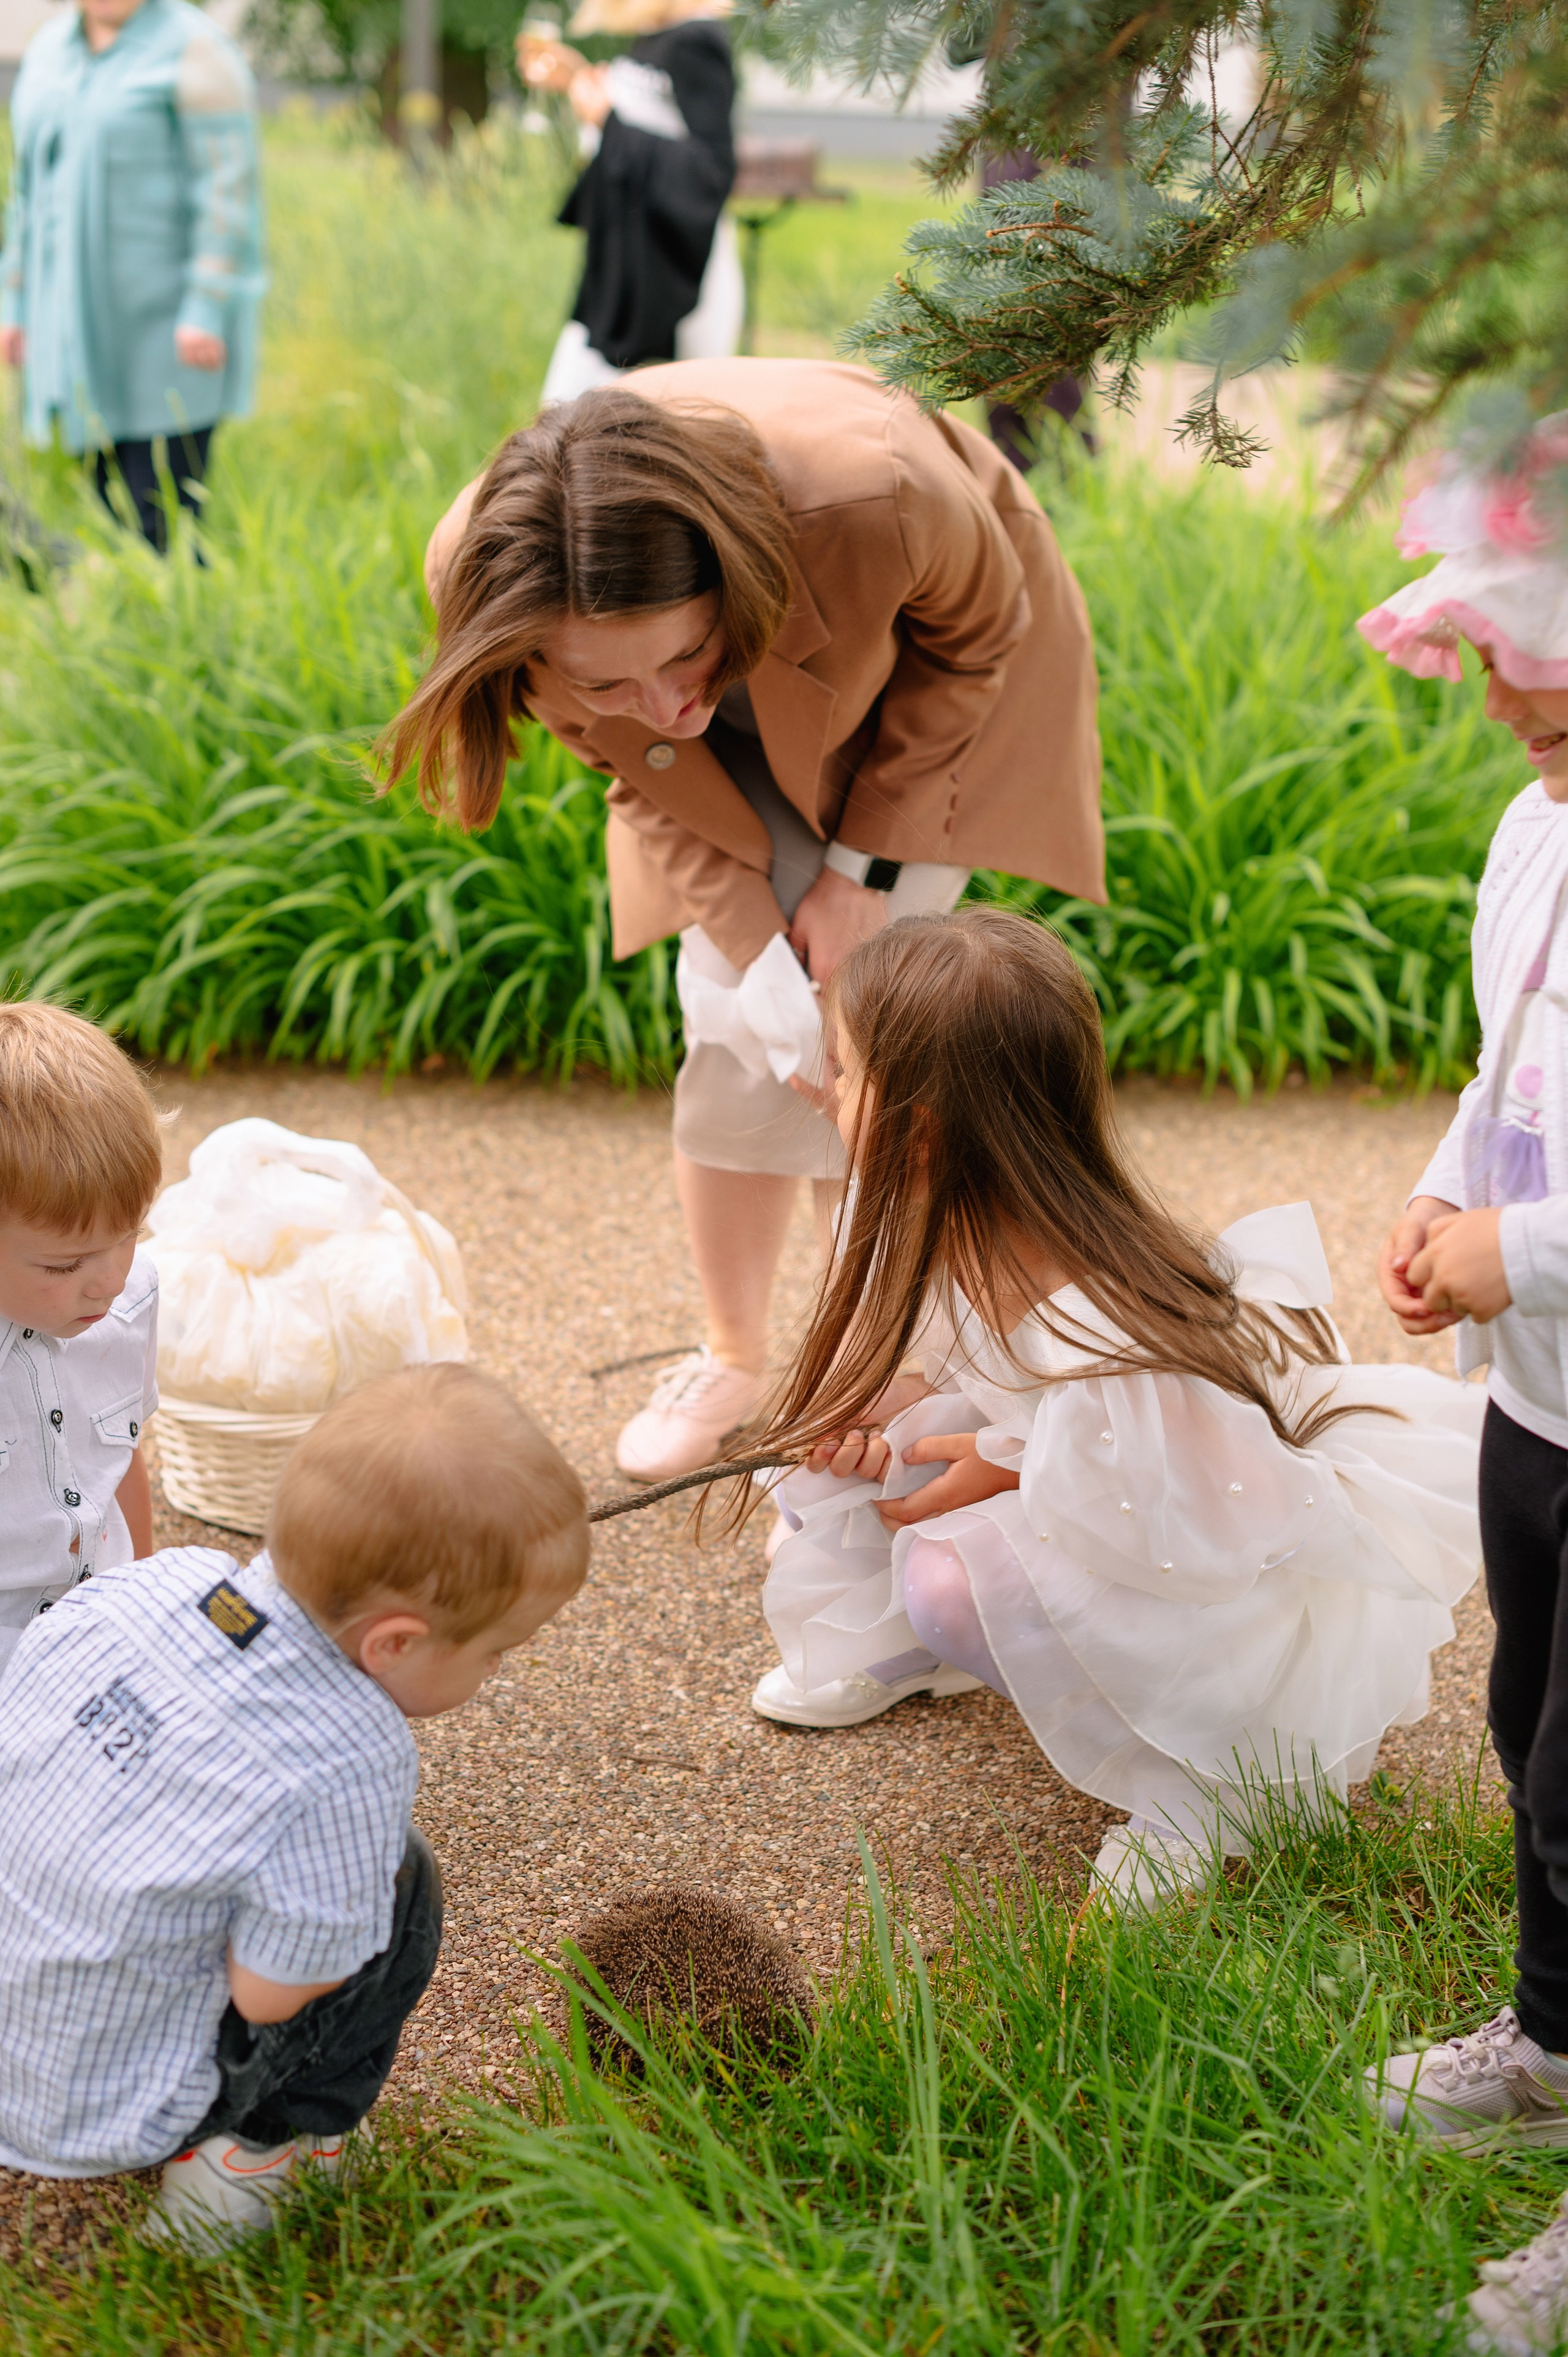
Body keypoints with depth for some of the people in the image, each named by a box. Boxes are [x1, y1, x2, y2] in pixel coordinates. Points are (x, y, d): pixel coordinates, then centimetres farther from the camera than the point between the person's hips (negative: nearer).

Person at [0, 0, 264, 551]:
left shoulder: (192, 49, -8)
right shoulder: (50, 50, 14)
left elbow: (230, 190, -12)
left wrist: (207, 312, -18)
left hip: (169, 328, -7)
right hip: (83, 325, 7)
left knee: (161, 523, -10)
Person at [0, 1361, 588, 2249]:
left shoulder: (158, 1578, -12)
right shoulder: (347, 1769, -29)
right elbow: (270, 1994, -18)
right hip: (97, 2121, -6)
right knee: (401, 1886, 2)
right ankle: (250, 2151, 12)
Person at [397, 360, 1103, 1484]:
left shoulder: (870, 495, -46)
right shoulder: (483, 574, -36)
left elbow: (979, 633, -19)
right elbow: (628, 756, -15)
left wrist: (862, 866, -17)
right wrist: (747, 943, -23)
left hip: (924, 677, -2)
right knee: (738, 1030, -1)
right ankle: (735, 1358, 22)